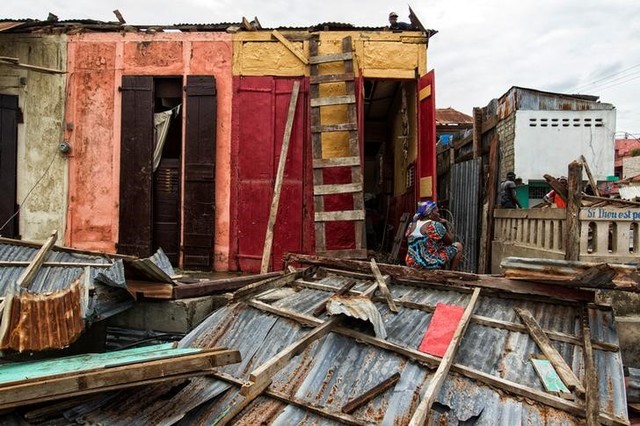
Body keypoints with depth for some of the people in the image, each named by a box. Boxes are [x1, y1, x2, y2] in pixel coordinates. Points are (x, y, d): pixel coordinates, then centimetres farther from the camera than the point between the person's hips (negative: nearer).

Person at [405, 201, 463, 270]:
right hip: (432, 264, -7)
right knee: (458, 246, 12)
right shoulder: (436, 226, -15)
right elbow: (450, 241, -3)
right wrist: (446, 225, 6)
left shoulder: (411, 225, 6)